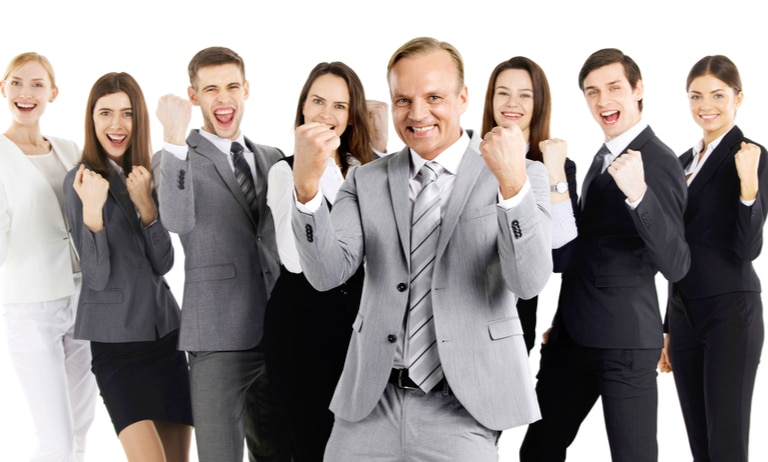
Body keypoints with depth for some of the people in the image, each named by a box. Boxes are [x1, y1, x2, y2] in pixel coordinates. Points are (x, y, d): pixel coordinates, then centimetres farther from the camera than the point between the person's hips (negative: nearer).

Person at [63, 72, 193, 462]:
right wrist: (91, 210, -27)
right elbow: (97, 277, -13)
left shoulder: (145, 178, 8)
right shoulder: (81, 180, -7)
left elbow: (163, 264, 1)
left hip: (166, 330, 6)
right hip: (116, 340, -6)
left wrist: (145, 205, -13)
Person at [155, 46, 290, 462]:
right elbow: (178, 221, -23)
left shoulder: (272, 158, 13)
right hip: (218, 336, -5)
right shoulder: (178, 159, -3)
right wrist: (174, 139, -30)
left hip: (277, 333, 5)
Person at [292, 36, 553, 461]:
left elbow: (528, 282, -14)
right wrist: (306, 184, -20)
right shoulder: (366, 181, 8)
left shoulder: (521, 175, -1)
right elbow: (327, 274, -4)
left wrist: (513, 184, -29)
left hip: (464, 405, -2)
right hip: (371, 402, 3)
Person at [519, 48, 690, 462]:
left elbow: (675, 266, -25)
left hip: (625, 342, -8)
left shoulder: (658, 163, -14)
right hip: (573, 336, 8)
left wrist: (638, 193, -38)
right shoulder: (603, 156, 13)